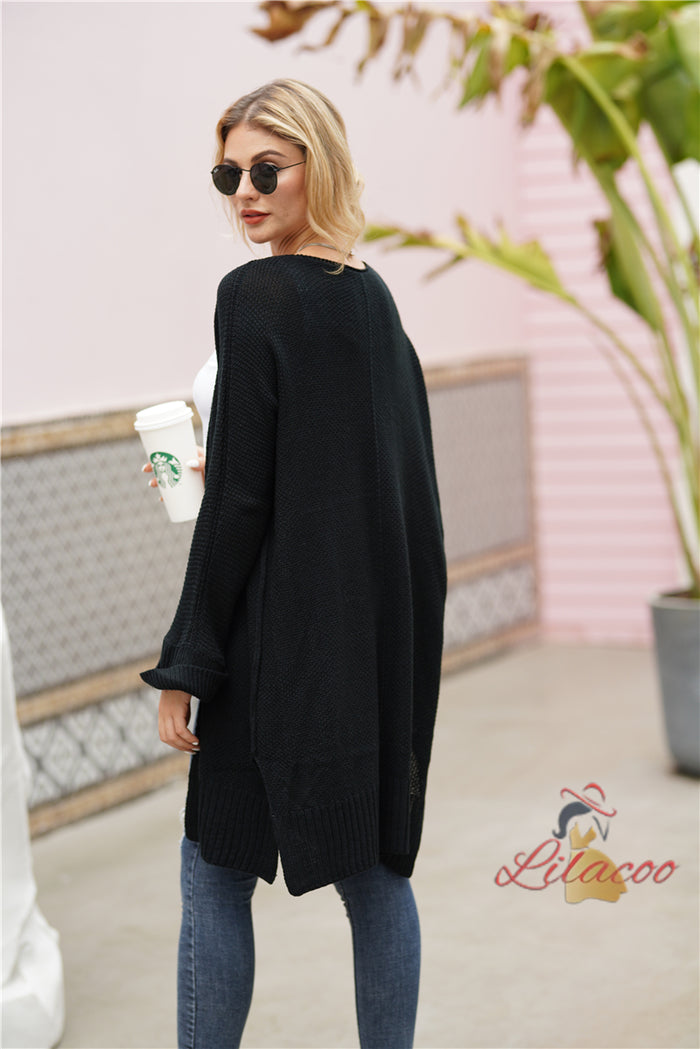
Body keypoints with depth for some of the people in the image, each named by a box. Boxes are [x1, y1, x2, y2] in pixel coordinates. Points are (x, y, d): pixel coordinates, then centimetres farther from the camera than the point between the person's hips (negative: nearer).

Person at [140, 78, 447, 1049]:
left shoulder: (256, 296, -14)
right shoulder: (372, 296, 9)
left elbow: (238, 501, -16)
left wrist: (185, 663, -10)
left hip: (290, 635, -8)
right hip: (387, 621, 8)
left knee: (216, 871, 3)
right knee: (373, 866, 13)